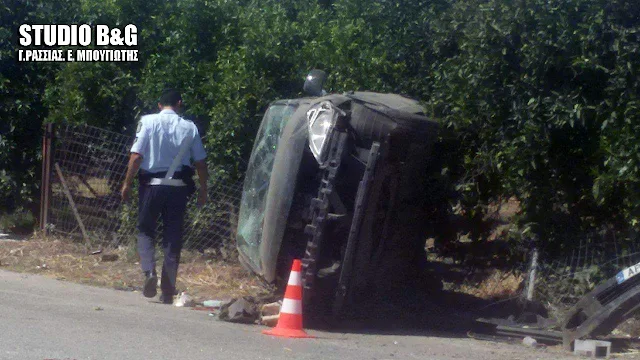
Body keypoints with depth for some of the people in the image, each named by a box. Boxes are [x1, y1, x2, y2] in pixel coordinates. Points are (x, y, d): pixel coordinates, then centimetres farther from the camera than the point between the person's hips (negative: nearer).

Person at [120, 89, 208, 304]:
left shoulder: (148, 122, -3)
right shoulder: (189, 128, 2)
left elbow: (136, 156, -8)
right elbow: (200, 162, 3)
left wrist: (127, 183, 0)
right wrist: (203, 189, 14)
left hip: (152, 185, -1)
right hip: (178, 187, 2)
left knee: (145, 231, 12)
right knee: (173, 237, 7)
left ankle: (149, 272, -14)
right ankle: (168, 290, 8)